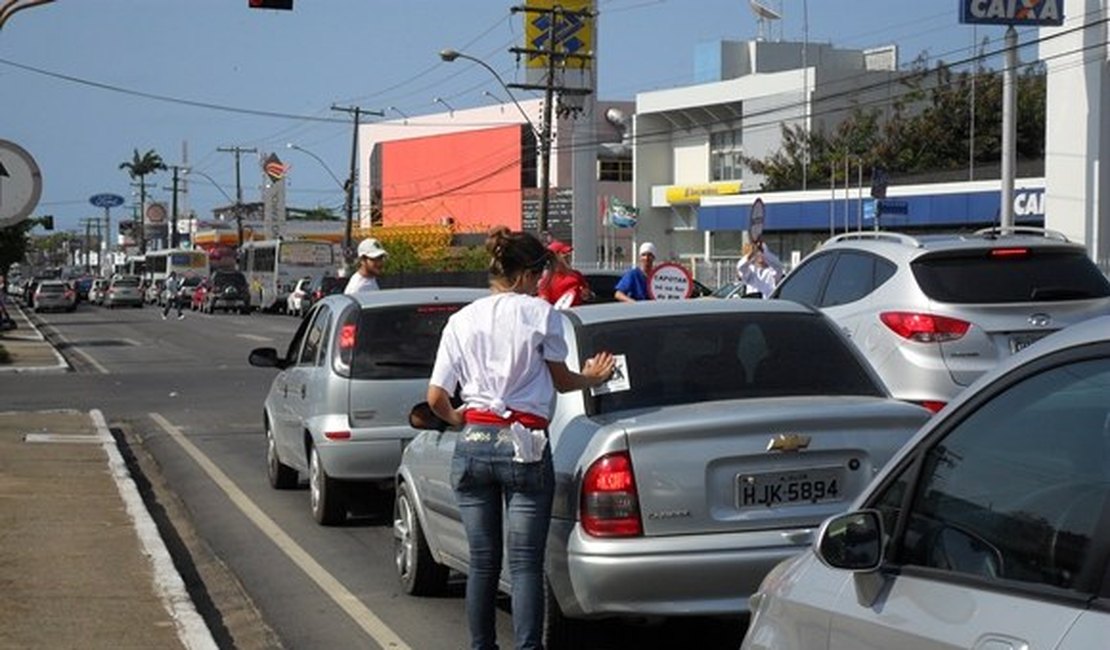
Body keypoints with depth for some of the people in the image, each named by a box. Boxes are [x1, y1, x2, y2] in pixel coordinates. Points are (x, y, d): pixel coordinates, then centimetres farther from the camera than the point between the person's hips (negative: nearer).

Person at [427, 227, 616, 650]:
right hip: (524, 444, -3)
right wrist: (592, 378, 30)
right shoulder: (541, 313, -1)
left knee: (482, 562, 10)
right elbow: (561, 380, 11)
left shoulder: (461, 320, 8)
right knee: (525, 563, -3)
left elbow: (435, 397, 5)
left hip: (472, 444, 4)